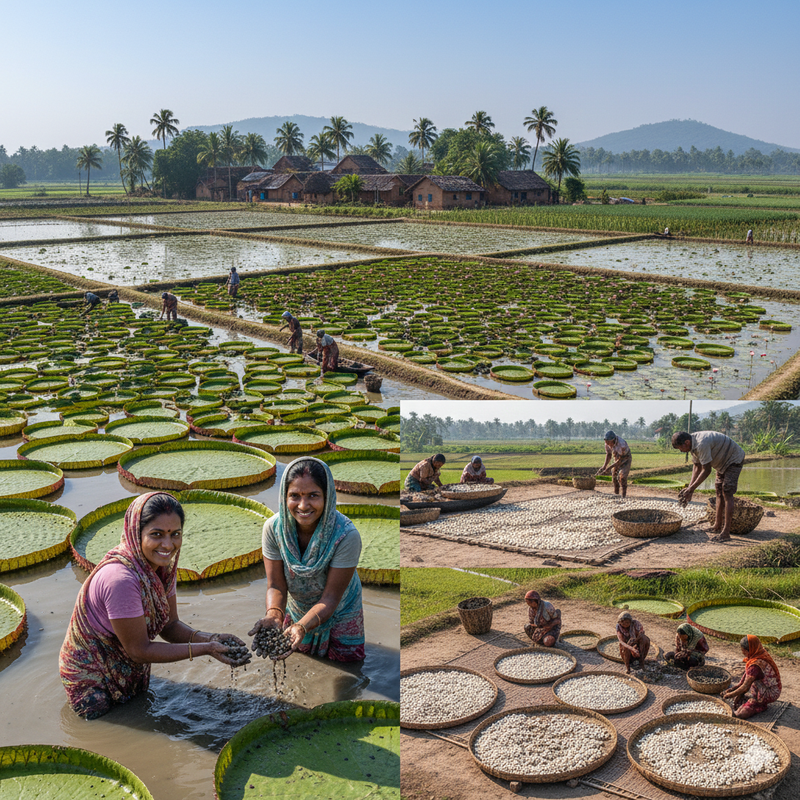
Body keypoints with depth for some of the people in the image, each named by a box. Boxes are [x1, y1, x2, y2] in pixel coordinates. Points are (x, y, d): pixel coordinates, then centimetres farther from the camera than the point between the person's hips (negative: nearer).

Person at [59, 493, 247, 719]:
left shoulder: (161, 565, -12)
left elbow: (170, 626, -4)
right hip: (92, 679, -7)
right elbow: (139, 650, -28)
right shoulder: (120, 579, -37)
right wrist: (205, 649, -30)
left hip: (131, 670, 7)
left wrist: (211, 639, -22)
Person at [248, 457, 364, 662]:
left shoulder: (346, 535, -35)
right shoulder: (273, 527, -25)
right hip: (296, 612, 3)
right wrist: (273, 615, -42)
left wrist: (302, 627, -46)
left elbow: (330, 597, -29)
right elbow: (276, 586, -20)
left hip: (340, 616, -2)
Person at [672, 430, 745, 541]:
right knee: (719, 493, 12)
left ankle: (726, 533, -16)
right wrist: (690, 487, -8)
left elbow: (706, 471, -30)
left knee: (727, 494, -14)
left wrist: (691, 489, -26)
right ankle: (717, 527, 21)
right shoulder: (693, 444, -4)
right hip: (724, 462, 10)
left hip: (734, 460, -10)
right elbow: (696, 467, 2)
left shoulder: (702, 444, -35)